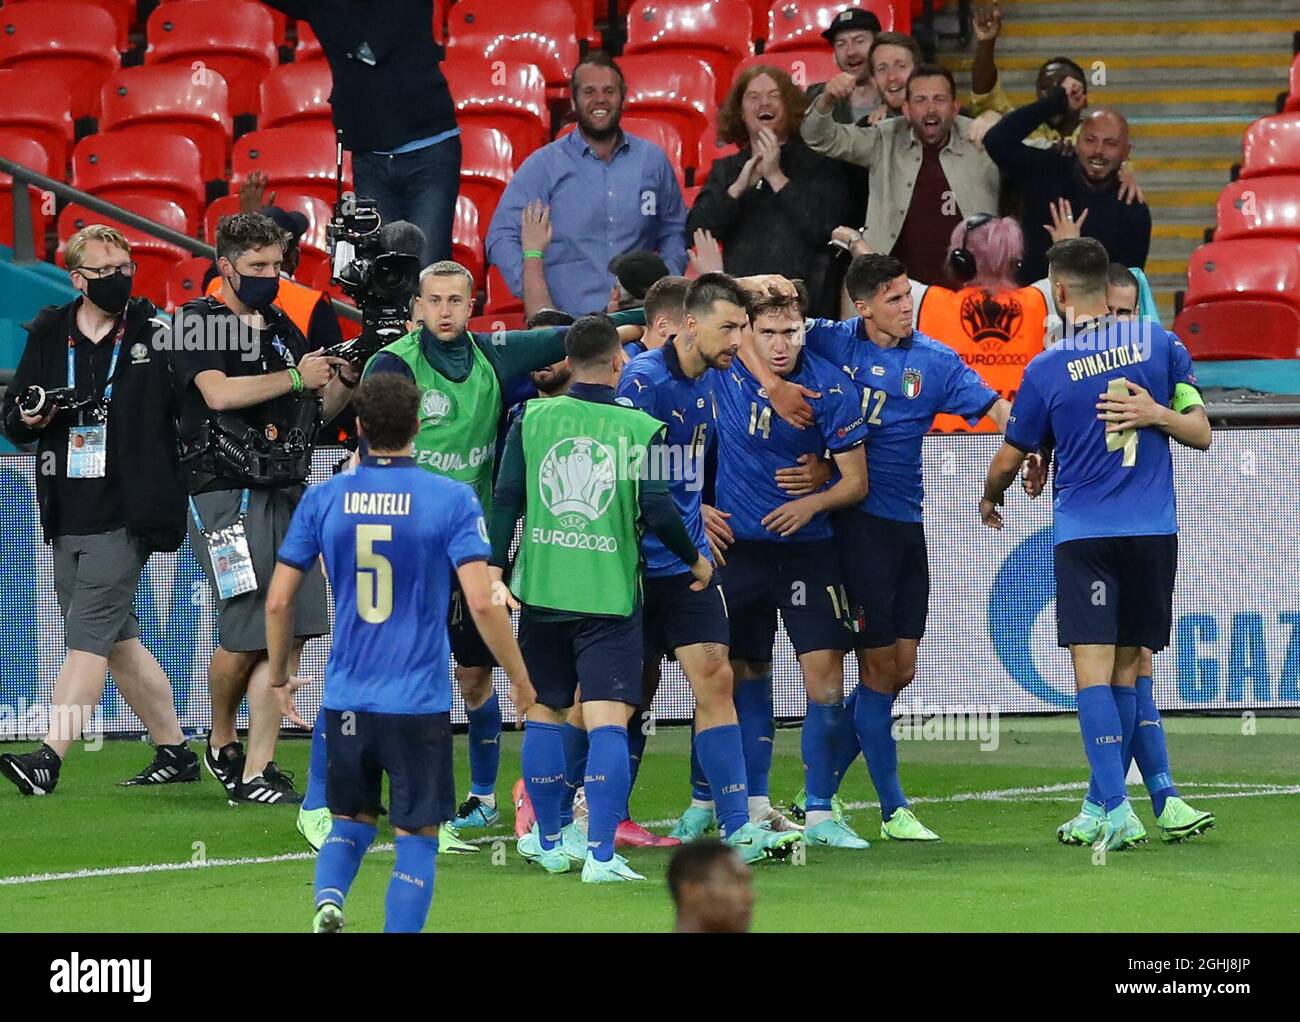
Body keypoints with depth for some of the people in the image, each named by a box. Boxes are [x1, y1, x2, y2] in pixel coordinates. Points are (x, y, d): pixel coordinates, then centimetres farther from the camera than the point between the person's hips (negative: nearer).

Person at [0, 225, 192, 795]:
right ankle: (174, 751, 23)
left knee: (88, 637, -14)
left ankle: (49, 757, -22)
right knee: (118, 641, 12)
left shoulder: (157, 331, 0)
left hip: (123, 518, -6)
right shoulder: (49, 335, 11)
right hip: (67, 518, 6)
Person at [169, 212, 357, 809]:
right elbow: (219, 393, -18)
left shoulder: (283, 329, 17)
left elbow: (313, 412, 21)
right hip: (226, 496, -6)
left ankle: (256, 771, 0)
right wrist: (296, 377, -15)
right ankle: (221, 739, 21)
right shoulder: (197, 324, -2)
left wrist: (344, 379, 2)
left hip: (288, 494, 6)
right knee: (246, 637, -7)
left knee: (287, 635, -3)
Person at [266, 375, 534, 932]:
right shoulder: (452, 500, -8)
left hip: (346, 698, 3)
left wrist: (278, 674, 18)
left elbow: (278, 600, 2)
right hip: (420, 699, -3)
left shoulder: (322, 499, 0)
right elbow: (482, 603, -14)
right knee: (417, 834, 7)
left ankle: (328, 897, -8)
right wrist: (520, 680, -2)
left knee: (352, 818, 19)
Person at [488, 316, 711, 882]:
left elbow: (506, 497, -2)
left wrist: (495, 569, 2)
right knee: (607, 719, -6)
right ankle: (600, 852, -16)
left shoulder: (532, 418, 2)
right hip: (609, 595, -3)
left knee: (544, 713, 16)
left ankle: (549, 841, 25)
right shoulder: (641, 429, -5)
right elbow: (657, 509, -10)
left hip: (541, 590, 3)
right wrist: (695, 560, 6)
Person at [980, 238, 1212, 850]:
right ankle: (1101, 805, 15)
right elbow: (1201, 434, 7)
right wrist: (1157, 414, -7)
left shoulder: (1046, 369, -2)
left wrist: (989, 501, 30)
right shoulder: (1158, 342, 4)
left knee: (1093, 671, -7)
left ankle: (1116, 809, -20)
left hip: (1082, 533, -3)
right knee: (1125, 670, 10)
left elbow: (1010, 458, 11)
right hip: (1153, 532, 3)